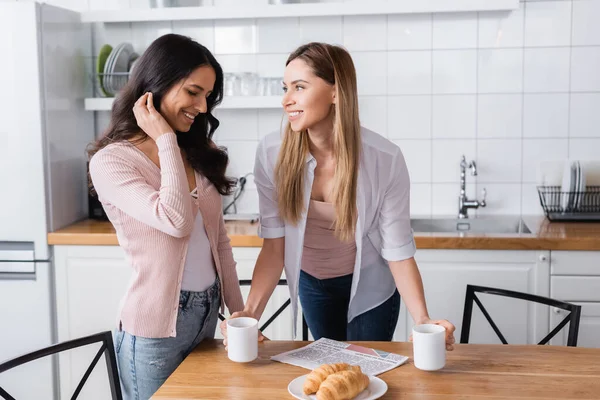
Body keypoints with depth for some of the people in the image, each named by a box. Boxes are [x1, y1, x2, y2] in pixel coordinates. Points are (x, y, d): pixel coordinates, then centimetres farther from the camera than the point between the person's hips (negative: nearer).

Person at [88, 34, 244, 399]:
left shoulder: (199, 151, 7)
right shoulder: (110, 162, -13)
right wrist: (166, 140, -18)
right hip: (155, 326, -6)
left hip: (208, 313, 6)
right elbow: (177, 221, -28)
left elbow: (219, 241, 10)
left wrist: (239, 312, 9)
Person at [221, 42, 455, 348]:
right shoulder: (271, 153, -22)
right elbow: (274, 244, -17)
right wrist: (250, 312, -29)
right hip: (313, 285, 3)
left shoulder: (385, 159, -27)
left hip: (370, 287, -2)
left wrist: (422, 320, -33)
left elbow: (398, 250, -21)